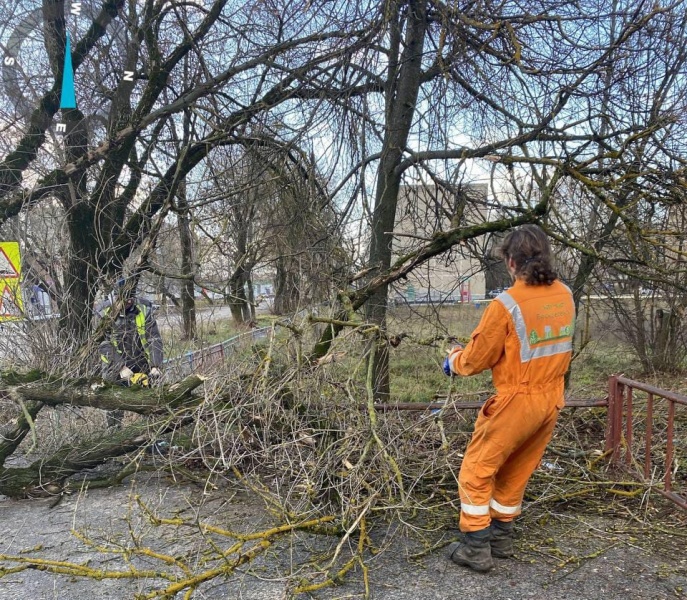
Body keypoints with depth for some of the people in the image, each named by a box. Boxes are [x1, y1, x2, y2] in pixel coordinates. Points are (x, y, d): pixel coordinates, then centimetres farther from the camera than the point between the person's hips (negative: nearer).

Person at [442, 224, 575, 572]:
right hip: (551, 400, 7)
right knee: (515, 474, 22)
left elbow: (477, 358, -12)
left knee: (476, 472, 10)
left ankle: (476, 549, 18)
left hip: (516, 402, -7)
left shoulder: (506, 304, -21)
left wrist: (453, 361, 8)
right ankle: (500, 539, 35)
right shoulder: (565, 296, 0)